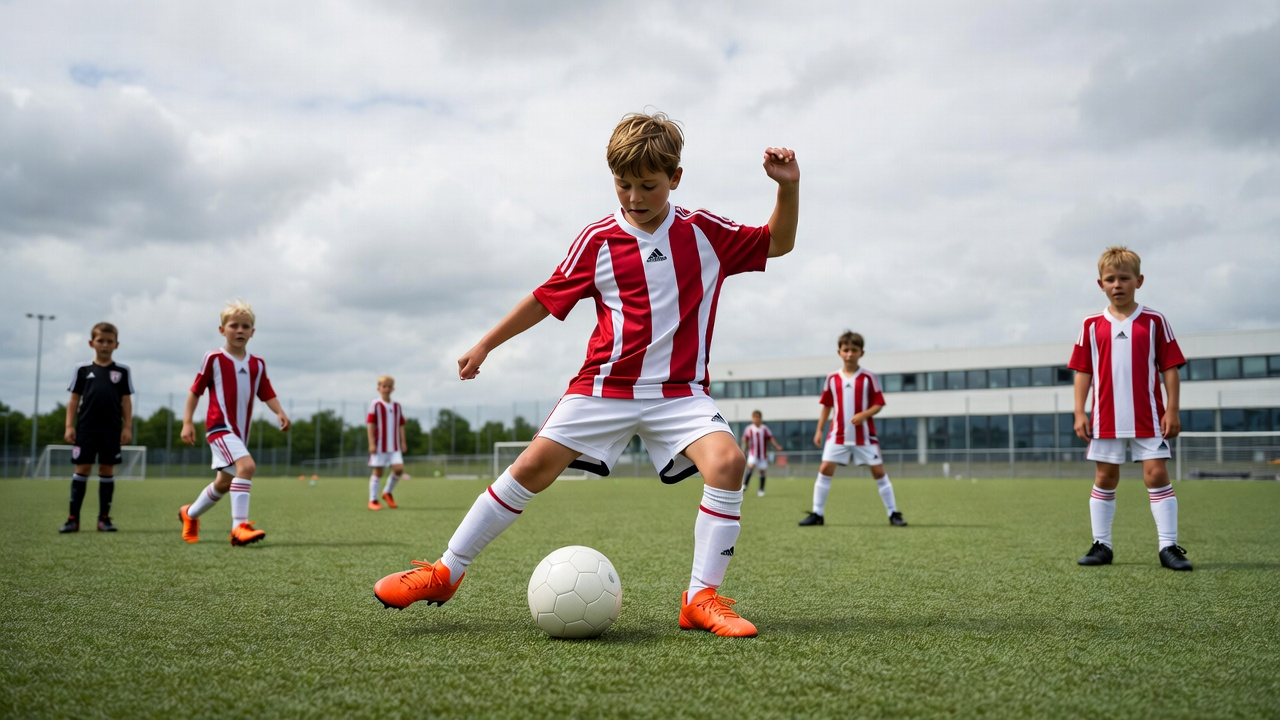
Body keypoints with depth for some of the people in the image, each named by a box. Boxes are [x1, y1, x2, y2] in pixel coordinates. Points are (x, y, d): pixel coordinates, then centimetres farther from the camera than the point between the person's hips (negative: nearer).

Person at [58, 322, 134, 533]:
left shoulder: (122, 371, 6)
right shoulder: (82, 369, 6)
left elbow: (126, 401, 6)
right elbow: (74, 399, 6)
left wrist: (127, 427, 0)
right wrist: (69, 426, -1)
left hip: (112, 430, 0)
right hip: (86, 428, 0)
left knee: (107, 470, 4)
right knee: (81, 469, -1)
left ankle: (104, 518, 10)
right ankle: (73, 518, 3)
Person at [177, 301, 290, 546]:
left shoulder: (257, 364, 9)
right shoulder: (213, 359, -4)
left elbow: (267, 394, 8)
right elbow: (195, 391, 0)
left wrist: (280, 413, -11)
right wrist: (187, 422, -5)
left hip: (241, 430, 7)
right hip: (220, 426, -7)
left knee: (224, 483, 17)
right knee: (246, 465, -29)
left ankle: (190, 514, 42)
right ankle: (240, 526, -29)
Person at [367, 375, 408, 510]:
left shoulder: (397, 406, 10)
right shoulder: (375, 405, -4)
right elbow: (371, 425, -7)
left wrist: (402, 442, 8)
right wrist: (372, 443, -11)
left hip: (394, 446, 4)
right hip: (379, 444, -4)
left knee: (399, 468, -8)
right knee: (378, 471, 1)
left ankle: (388, 492, 14)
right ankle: (373, 500, 11)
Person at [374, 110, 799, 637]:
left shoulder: (706, 232, 2)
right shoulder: (599, 240, 0)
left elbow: (778, 243, 11)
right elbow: (549, 297, 9)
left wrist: (788, 186, -7)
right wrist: (484, 345, 12)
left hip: (679, 391, 0)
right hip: (605, 384, 0)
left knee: (726, 461, -25)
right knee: (534, 465, -7)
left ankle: (702, 598, -15)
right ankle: (445, 571, 7)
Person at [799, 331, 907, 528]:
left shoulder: (869, 378, -4)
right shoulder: (832, 378, 4)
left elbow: (879, 404, -3)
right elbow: (826, 405, 11)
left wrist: (864, 414, -22)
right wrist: (819, 430, 7)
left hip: (865, 435, -2)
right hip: (838, 434, 2)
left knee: (878, 471, -1)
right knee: (825, 469, -6)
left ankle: (893, 513, 10)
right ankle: (817, 513, 2)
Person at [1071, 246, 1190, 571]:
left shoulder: (1154, 322, 1)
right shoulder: (1092, 326, 5)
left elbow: (1170, 368, 1)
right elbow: (1082, 371, 5)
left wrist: (1172, 410, -5)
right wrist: (1079, 413, -1)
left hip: (1148, 417, -2)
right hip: (1106, 419, 2)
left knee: (1157, 474, -5)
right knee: (1105, 478, 8)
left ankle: (1169, 546, 2)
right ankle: (1101, 544, 16)